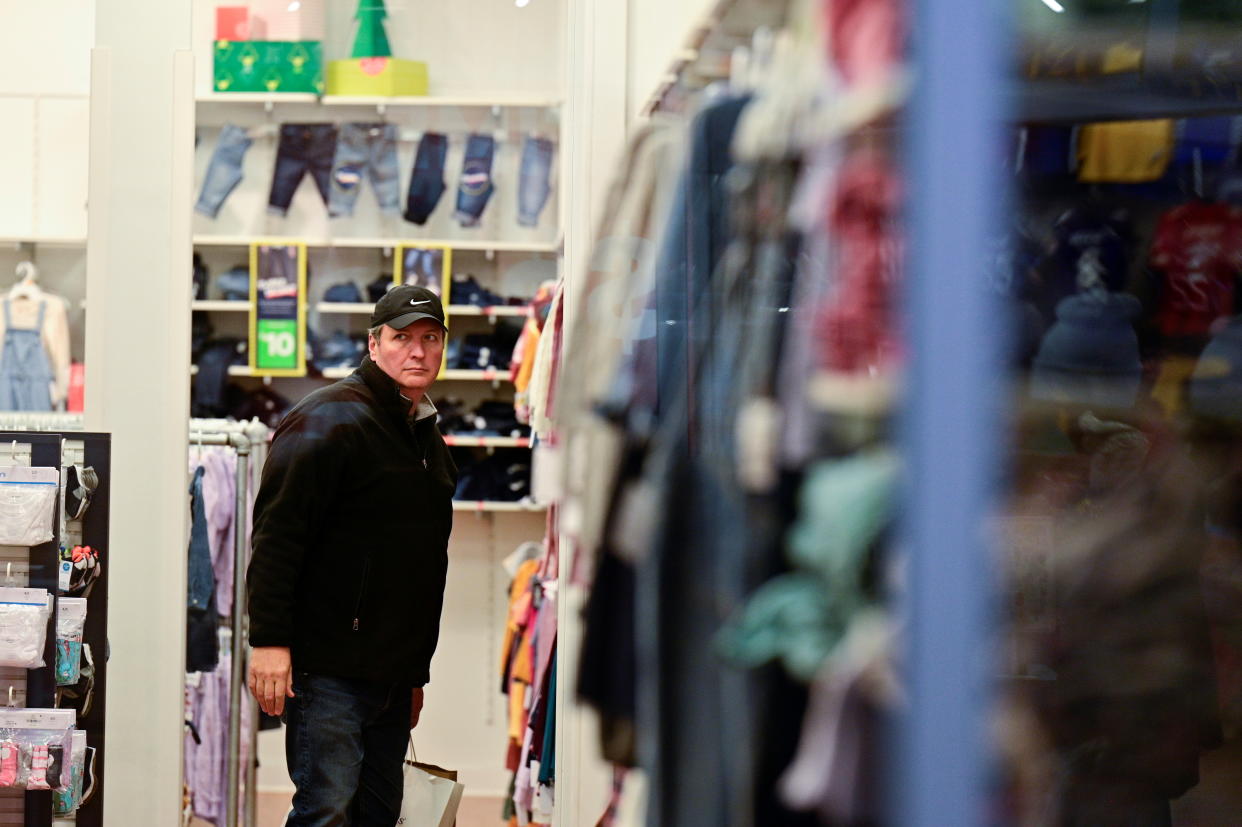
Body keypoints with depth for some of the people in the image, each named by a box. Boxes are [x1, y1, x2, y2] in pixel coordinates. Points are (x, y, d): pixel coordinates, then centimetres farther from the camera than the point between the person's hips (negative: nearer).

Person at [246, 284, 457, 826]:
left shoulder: (429, 439, 19)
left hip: (393, 675, 9)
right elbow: (276, 533, -15)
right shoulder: (331, 421, -8)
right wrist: (268, 640, -21)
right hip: (328, 672, -9)